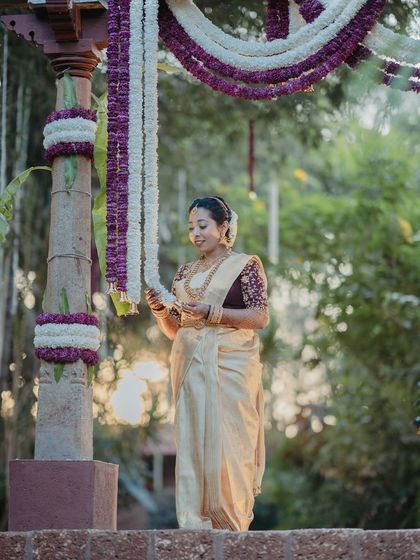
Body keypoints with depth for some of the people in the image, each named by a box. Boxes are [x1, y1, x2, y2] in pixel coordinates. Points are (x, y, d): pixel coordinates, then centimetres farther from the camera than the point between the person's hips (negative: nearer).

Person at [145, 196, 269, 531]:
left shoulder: (245, 265, 5)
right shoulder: (185, 273, 19)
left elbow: (260, 316, -6)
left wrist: (211, 313, -14)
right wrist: (160, 311, -1)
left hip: (230, 364, -4)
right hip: (190, 364, 5)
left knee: (226, 443, -9)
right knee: (191, 443, -4)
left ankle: (232, 526, -5)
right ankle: (195, 525, -6)